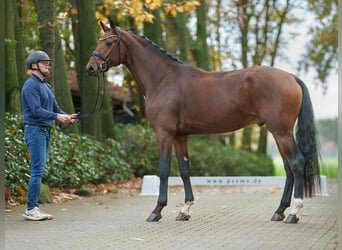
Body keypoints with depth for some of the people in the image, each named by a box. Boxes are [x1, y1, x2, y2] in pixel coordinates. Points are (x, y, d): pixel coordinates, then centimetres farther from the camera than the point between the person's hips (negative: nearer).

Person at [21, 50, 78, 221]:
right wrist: (57, 116, -27)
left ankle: (33, 208, 11)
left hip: (45, 131, 9)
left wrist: (68, 117, -2)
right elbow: (36, 110, -20)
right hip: (35, 130, -9)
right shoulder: (31, 85, -10)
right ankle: (31, 209, -9)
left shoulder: (47, 86, 19)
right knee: (38, 170, -12)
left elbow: (55, 108, 17)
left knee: (39, 171, 8)